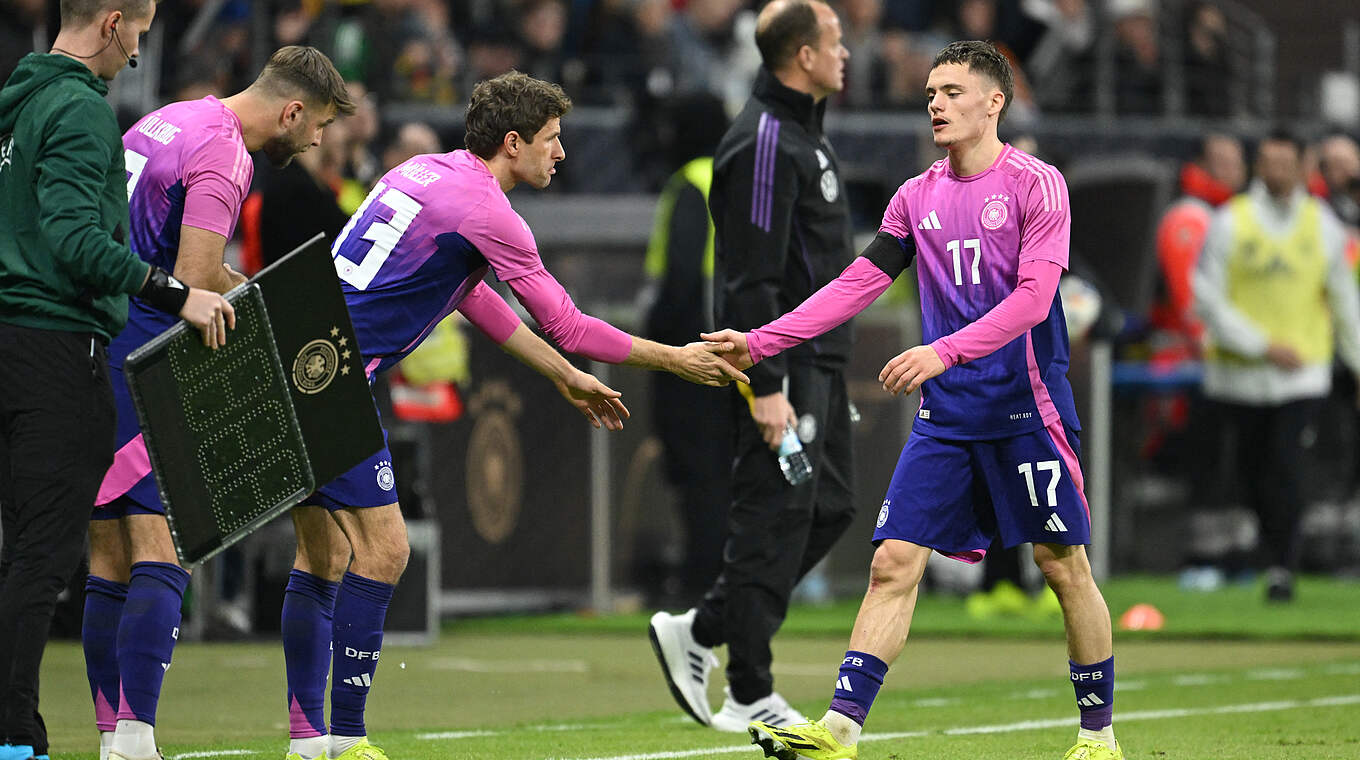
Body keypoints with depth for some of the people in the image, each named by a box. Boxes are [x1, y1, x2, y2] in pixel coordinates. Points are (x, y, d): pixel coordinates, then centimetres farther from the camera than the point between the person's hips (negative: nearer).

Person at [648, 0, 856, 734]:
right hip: (781, 367, -10)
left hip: (818, 361, 10)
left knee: (828, 507, 11)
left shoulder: (803, 134, 16)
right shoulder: (764, 143, -16)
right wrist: (766, 388, -24)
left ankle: (697, 632, 17)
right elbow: (752, 279, -21)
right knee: (775, 516, -6)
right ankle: (749, 696, 1)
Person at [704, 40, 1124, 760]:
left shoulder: (1036, 184, -7)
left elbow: (1032, 296, -17)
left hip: (1026, 406, -4)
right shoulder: (916, 197, 10)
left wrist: (944, 351, -29)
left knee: (1064, 565, 2)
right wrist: (758, 344, -1)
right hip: (945, 415, 5)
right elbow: (857, 284, 8)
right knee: (893, 562, -5)